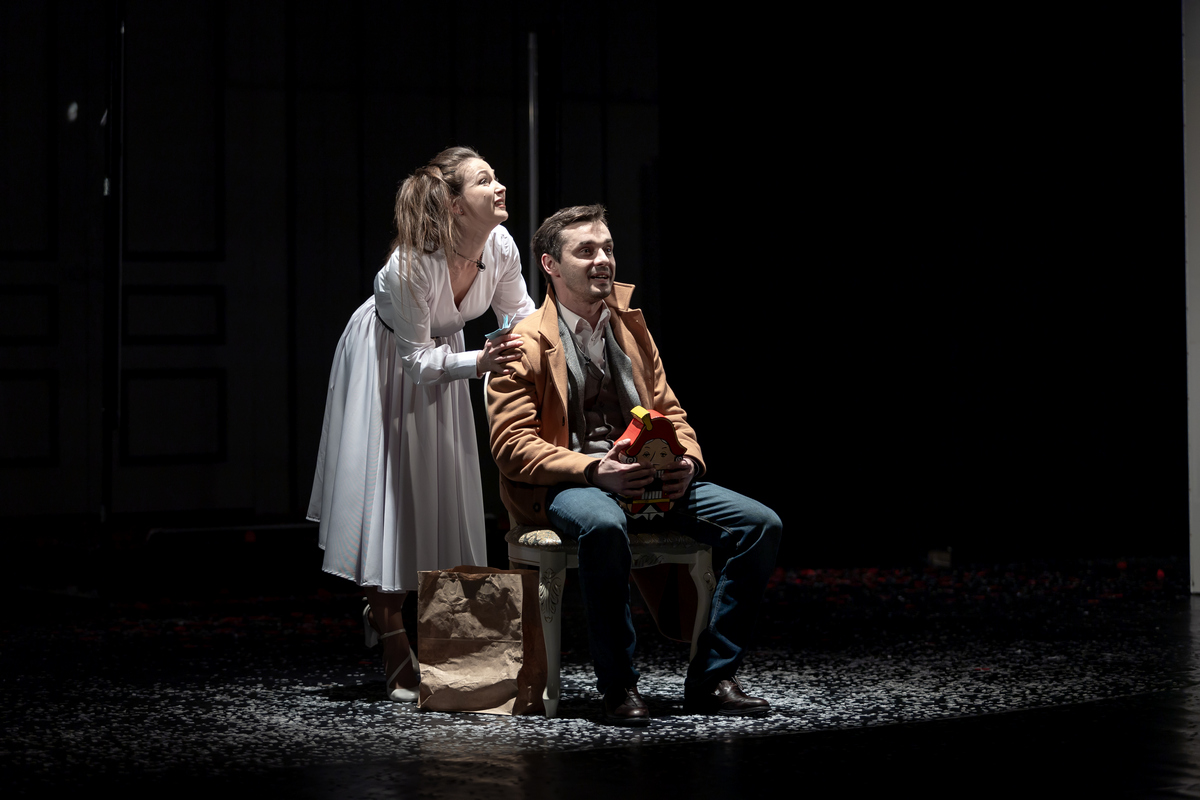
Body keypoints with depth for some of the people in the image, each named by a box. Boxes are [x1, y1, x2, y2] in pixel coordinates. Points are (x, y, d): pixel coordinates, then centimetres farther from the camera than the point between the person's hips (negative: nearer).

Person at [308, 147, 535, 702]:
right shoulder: (409, 268, -36)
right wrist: (479, 362, -42)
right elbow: (417, 360, -29)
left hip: (441, 356, 6)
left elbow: (523, 317, -5)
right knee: (388, 488, -5)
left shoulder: (500, 247, -20)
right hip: (387, 360, -6)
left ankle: (384, 611, 26)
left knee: (440, 491, 5)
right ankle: (397, 657, 2)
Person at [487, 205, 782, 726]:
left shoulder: (630, 328, 18)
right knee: (604, 526, -43)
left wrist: (688, 460, -5)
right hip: (563, 487, -6)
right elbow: (512, 445, -9)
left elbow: (668, 411, 19)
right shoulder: (524, 345, -1)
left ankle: (711, 679, -9)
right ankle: (617, 687, -29)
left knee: (760, 525, -15)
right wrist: (593, 470, -23)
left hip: (648, 480, 6)